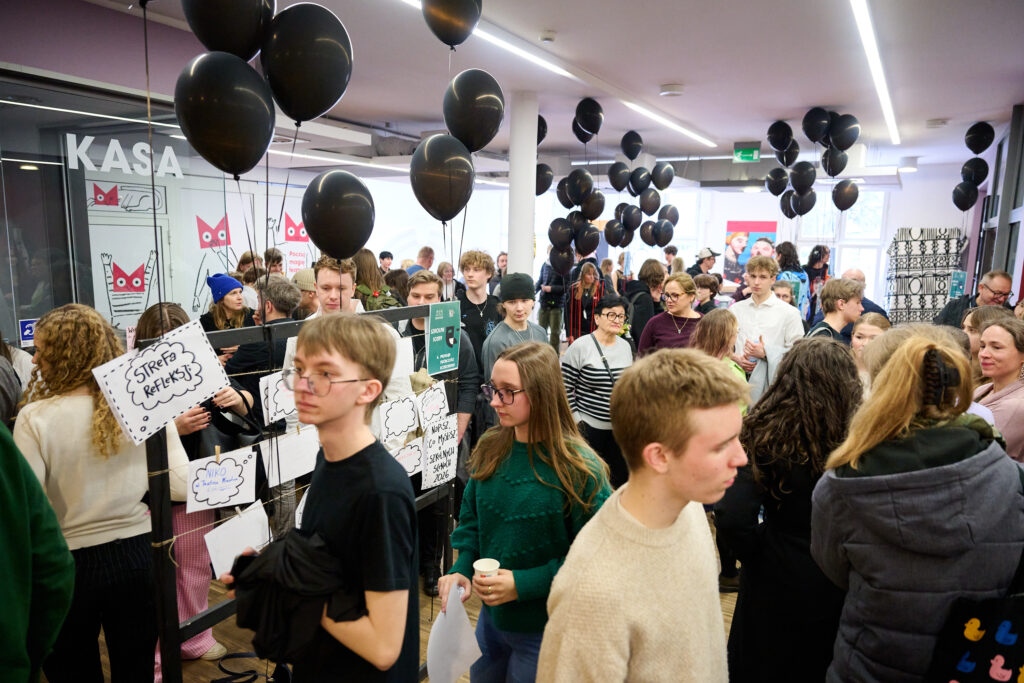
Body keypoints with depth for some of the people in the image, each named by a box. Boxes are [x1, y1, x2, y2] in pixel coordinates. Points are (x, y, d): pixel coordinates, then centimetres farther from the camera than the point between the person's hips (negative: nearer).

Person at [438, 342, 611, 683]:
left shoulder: (579, 468, -22)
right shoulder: (489, 449, -5)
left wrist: (524, 584, -24)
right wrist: (462, 569, -10)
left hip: (545, 630, -5)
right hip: (490, 617, 5)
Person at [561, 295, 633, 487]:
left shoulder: (626, 346, 7)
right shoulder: (580, 347, -11)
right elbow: (565, 388, -9)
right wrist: (576, 420, -10)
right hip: (589, 426, -5)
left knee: (620, 478, 12)